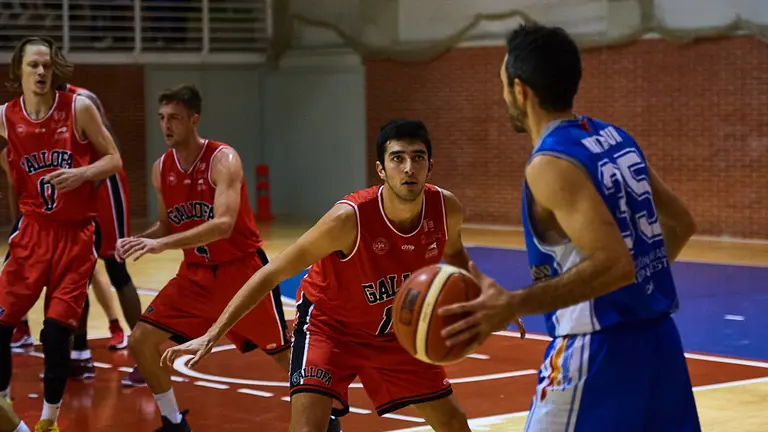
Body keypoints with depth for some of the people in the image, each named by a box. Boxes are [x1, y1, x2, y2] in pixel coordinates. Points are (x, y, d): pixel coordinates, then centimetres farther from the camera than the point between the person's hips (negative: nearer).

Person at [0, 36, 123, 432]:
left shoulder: (79, 108, -6)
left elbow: (114, 160, -1)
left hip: (76, 235, -2)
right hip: (33, 231, 2)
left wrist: (82, 174, -18)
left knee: (56, 330, -4)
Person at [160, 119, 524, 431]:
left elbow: (454, 254, 8)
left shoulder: (446, 209, -19)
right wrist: (212, 335, -30)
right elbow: (271, 274, -26)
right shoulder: (350, 218, -33)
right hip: (330, 324, -5)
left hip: (395, 330, 5)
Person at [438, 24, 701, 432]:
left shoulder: (551, 164, -17)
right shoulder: (616, 139, 9)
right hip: (658, 341, 8)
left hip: (600, 352, -8)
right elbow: (681, 224, 17)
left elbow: (613, 264, -26)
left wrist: (513, 304, -27)